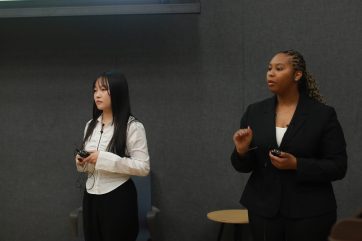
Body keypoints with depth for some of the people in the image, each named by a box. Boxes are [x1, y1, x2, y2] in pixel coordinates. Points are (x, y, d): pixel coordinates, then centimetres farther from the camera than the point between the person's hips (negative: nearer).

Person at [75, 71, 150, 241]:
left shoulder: (133, 126, -10)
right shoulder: (91, 125, 11)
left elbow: (144, 167, -16)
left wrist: (104, 158, -21)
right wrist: (81, 162, -2)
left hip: (118, 199, -6)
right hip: (91, 197, 6)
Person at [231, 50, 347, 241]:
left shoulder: (323, 115, -5)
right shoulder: (254, 112, 5)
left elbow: (338, 167, -6)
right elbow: (243, 166, 6)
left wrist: (297, 165, -18)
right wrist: (242, 150, -15)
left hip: (309, 212, -3)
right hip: (264, 209, 3)